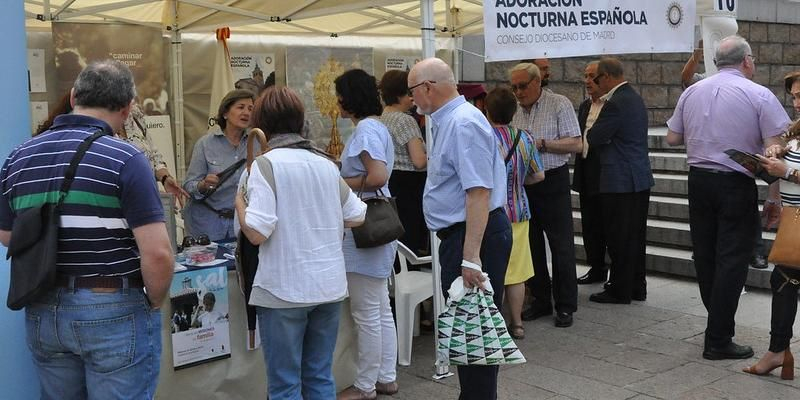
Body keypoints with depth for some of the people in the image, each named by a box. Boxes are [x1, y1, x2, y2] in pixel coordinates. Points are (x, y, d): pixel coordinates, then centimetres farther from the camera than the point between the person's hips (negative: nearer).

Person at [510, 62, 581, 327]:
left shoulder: (559, 104, -6)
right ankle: (540, 300, 23)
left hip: (552, 182, -5)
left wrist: (542, 144, -20)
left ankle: (565, 306, 9)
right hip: (522, 183, 5)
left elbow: (575, 144, -11)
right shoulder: (513, 109, 9)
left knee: (561, 245, -1)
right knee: (531, 243, 11)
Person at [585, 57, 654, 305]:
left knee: (619, 238, -1)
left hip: (620, 181, -9)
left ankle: (620, 291, 7)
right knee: (635, 236, 15)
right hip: (640, 178, 10)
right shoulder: (636, 99, 13)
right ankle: (637, 287, 23)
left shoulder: (615, 104, -18)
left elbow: (593, 139, -15)